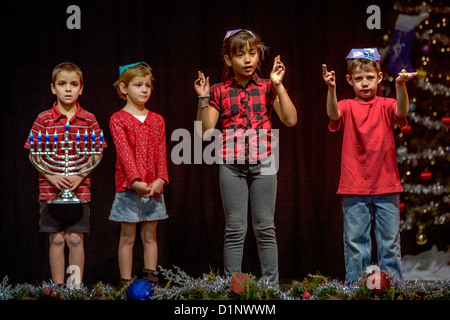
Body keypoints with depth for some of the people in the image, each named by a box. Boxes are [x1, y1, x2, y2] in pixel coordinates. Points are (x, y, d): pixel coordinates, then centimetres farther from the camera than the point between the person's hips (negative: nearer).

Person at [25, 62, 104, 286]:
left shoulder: (89, 120, 2)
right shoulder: (43, 119, 0)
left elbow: (97, 154, 3)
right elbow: (33, 154, 1)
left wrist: (80, 175, -11)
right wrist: (51, 175, -13)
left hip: (80, 190, 0)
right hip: (50, 190, 0)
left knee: (75, 239, 0)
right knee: (56, 239, 4)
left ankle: (76, 285, 10)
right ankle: (58, 286, 13)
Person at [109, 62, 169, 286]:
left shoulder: (157, 120, 11)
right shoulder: (118, 119, -3)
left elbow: (161, 153, 4)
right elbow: (124, 152, -13)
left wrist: (160, 179, -12)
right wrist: (136, 180, -25)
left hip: (153, 186, 4)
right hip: (128, 186, -4)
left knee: (150, 236, 8)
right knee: (128, 237, 1)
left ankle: (151, 277, 13)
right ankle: (125, 282, 4)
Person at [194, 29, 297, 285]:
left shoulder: (267, 88, 5)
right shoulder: (219, 92, 5)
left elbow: (290, 120, -5)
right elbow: (206, 129, 0)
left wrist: (278, 85, -8)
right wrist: (203, 98, -10)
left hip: (263, 163, 0)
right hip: (231, 165, 0)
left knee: (265, 228, 4)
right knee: (235, 229, 2)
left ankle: (272, 285, 9)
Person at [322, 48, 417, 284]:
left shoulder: (385, 106, 4)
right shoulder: (347, 107, 3)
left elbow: (402, 111, -17)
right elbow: (333, 114, -19)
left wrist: (400, 85, -35)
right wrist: (331, 89, -37)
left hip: (386, 186, 0)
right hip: (355, 188, 0)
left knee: (390, 242, 6)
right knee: (355, 242, 4)